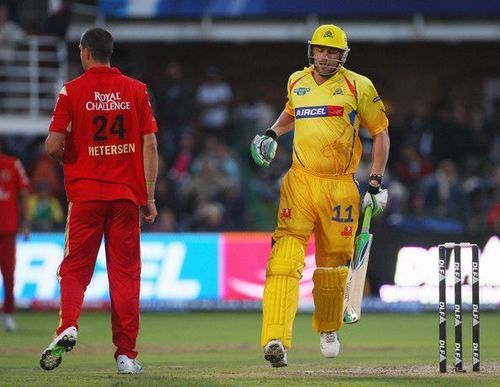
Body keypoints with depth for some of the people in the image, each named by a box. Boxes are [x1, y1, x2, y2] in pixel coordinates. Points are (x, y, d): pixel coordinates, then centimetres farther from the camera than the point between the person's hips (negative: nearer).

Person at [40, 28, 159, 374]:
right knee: (125, 271, 5)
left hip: (85, 193, -1)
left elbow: (53, 146, -9)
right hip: (126, 193, 1)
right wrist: (149, 196, 5)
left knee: (74, 268, 6)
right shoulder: (136, 90, 3)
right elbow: (150, 145, 0)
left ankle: (68, 326, -20)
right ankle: (126, 354, 3)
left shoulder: (72, 91, -3)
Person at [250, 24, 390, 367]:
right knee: (285, 258, -16)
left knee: (334, 262, 9)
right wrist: (273, 133, 13)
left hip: (340, 187, -1)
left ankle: (328, 329, 36)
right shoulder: (297, 82, 11)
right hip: (300, 182, 1)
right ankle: (276, 339, -26)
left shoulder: (358, 86, -1)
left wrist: (376, 184, -1)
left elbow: (380, 133, 4)